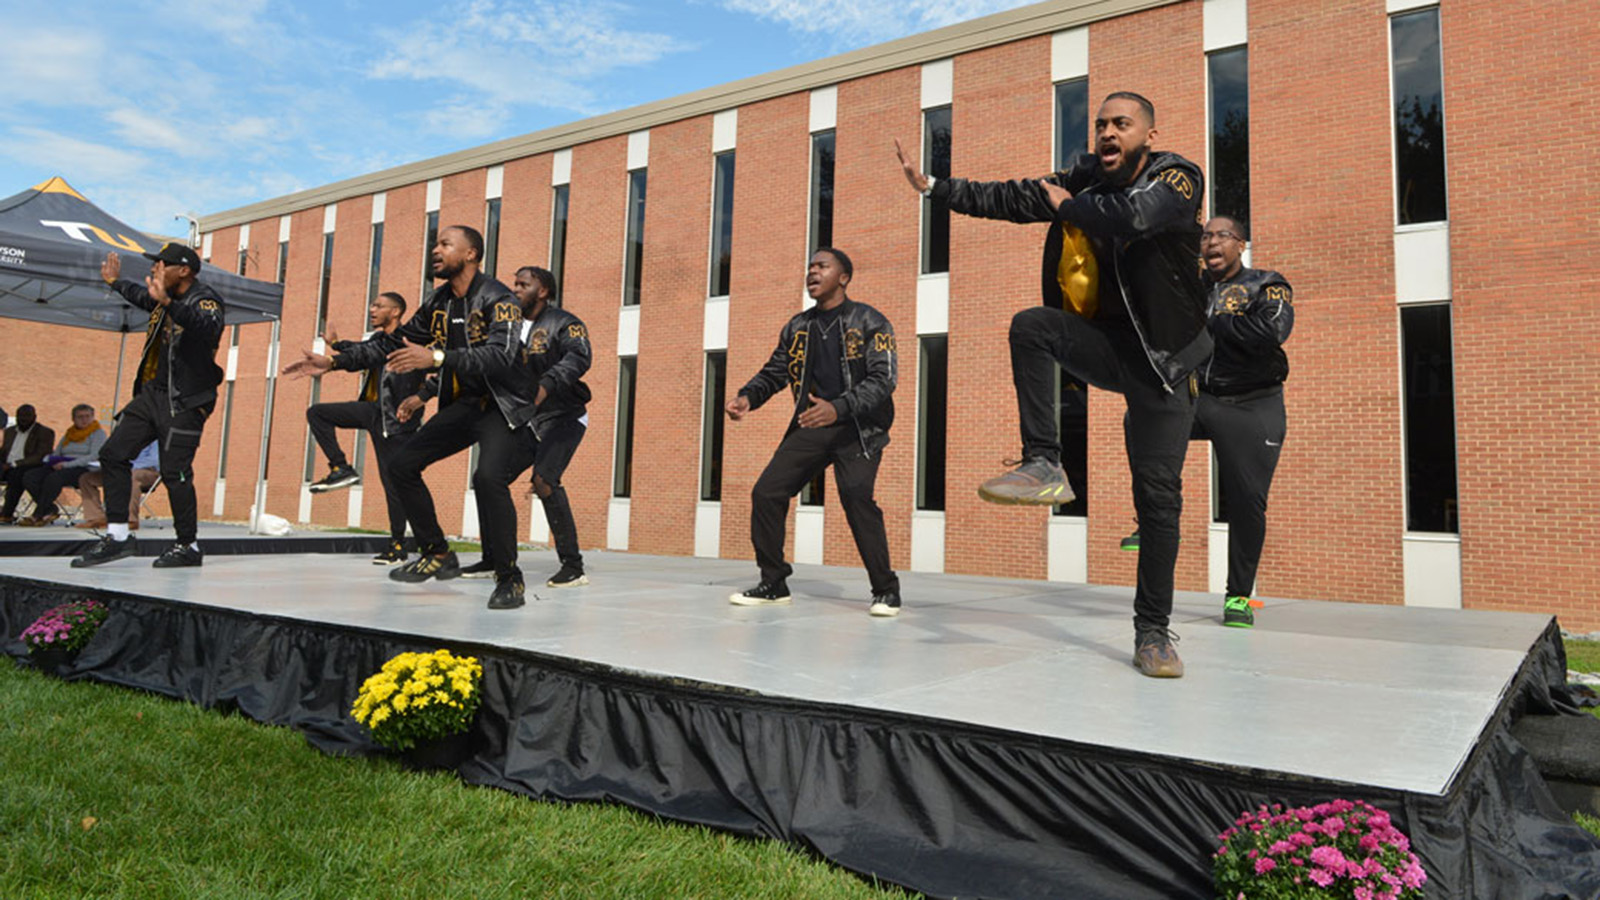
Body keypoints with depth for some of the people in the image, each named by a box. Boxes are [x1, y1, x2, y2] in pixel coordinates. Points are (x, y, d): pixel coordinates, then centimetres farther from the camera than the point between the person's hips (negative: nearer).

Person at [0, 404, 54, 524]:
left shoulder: (45, 432, 4)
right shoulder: (10, 431, 25)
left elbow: (40, 457, -8)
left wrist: (14, 464, -18)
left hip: (29, 468, -6)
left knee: (15, 475, -38)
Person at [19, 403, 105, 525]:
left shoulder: (98, 433, 4)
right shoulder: (68, 434, 26)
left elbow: (94, 456, -11)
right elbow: (56, 454, 24)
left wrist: (67, 464, -18)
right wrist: (52, 461, -1)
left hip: (82, 468, -7)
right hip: (59, 467, 7)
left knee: (53, 478, -36)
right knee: (29, 477, -17)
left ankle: (37, 515, -25)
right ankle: (50, 510, -21)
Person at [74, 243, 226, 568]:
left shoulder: (205, 299, -13)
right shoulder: (166, 298, 13)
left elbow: (207, 326, -38)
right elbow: (142, 296, 39)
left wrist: (167, 303, -50)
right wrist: (115, 281, 52)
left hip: (183, 402, -9)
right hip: (151, 393, 9)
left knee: (175, 472, -9)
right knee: (113, 454, 5)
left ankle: (188, 546, 5)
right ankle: (117, 537, 12)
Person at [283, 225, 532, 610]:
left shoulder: (498, 299, -16)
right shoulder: (438, 303, 8)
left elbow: (500, 356, -31)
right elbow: (393, 342, 17)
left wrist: (437, 357, -39)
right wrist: (334, 362, 11)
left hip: (502, 405, -8)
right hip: (463, 404, 8)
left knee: (488, 477, -30)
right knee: (402, 465, 1)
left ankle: (510, 579, -17)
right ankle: (438, 555, 13)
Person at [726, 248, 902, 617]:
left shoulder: (869, 322, -5)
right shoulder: (797, 328, 12)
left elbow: (884, 378, -15)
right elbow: (774, 372, 17)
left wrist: (838, 408, -31)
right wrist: (747, 396, -6)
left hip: (858, 428, -5)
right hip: (810, 427, 5)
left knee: (855, 496, -26)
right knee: (766, 492, -6)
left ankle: (886, 591, -9)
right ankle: (773, 584, 10)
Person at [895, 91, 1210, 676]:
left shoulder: (1178, 178, -11)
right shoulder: (1086, 180, 4)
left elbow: (1134, 216, -32)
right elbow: (1007, 199, 4)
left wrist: (1069, 206, -16)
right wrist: (932, 187, -2)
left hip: (1163, 359, -3)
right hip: (1105, 343, 4)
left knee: (1158, 494, -5)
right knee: (1030, 326, -27)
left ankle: (1153, 634, 7)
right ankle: (1043, 468, -23)